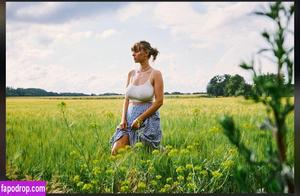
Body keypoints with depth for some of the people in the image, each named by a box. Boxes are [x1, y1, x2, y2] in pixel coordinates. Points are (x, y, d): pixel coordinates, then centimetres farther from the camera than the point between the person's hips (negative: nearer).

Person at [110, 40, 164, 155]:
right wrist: (123, 119, -3)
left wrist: (140, 118, -13)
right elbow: (126, 99, 12)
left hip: (148, 119, -5)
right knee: (115, 151, -10)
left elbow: (159, 101, -11)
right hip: (130, 118, 5)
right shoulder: (131, 74, 10)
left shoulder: (155, 74, -7)